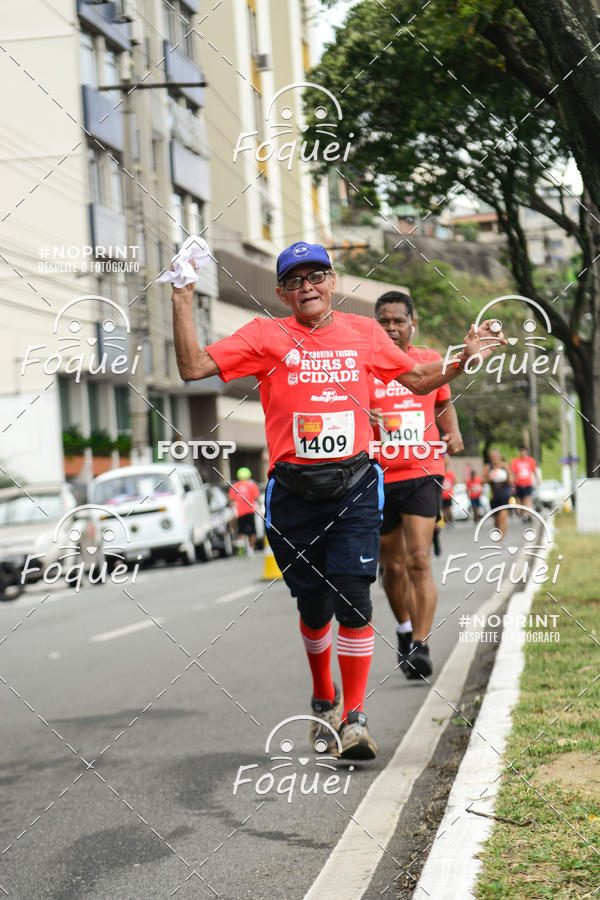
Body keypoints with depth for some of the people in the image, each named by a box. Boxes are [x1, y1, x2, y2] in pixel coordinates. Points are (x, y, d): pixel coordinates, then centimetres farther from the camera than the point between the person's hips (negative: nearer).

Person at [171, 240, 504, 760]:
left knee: (353, 601, -11)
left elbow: (419, 380, 22)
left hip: (354, 486, 0)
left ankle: (355, 718, -3)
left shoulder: (364, 332, 10)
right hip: (293, 491, 0)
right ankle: (324, 700, 33)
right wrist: (183, 298, -11)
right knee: (314, 606, 7)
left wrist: (464, 359, 7)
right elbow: (193, 368, -5)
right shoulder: (266, 336, 3)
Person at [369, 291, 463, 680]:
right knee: (393, 566, 11)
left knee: (419, 561, -14)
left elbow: (444, 404, 23)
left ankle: (421, 647, -13)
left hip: (423, 474, 0)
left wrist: (453, 432, 4)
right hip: (378, 477, 0)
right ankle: (405, 631, 36)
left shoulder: (431, 361, 7)